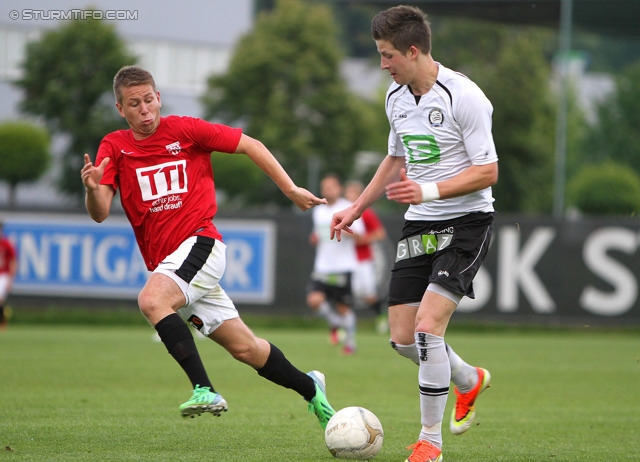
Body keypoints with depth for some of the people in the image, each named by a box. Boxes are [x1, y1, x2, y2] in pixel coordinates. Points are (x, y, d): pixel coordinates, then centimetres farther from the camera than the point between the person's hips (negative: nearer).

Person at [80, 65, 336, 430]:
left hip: (199, 243, -4)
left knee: (152, 300, -32)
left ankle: (205, 390, -35)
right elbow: (100, 213, -4)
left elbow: (250, 145, 7)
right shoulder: (114, 147, 7)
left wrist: (291, 190, 5)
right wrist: (93, 188, -26)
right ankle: (309, 388, 30)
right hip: (164, 260, 4)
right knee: (244, 348, 8)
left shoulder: (185, 130, -1)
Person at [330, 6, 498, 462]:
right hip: (420, 225, 8)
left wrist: (428, 191, -27)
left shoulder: (464, 96, -17)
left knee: (427, 328, -20)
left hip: (466, 222, -8)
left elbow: (487, 171, -17)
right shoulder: (396, 96, 8)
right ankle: (469, 380, 35)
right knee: (403, 339, 4)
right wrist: (357, 207, 20)